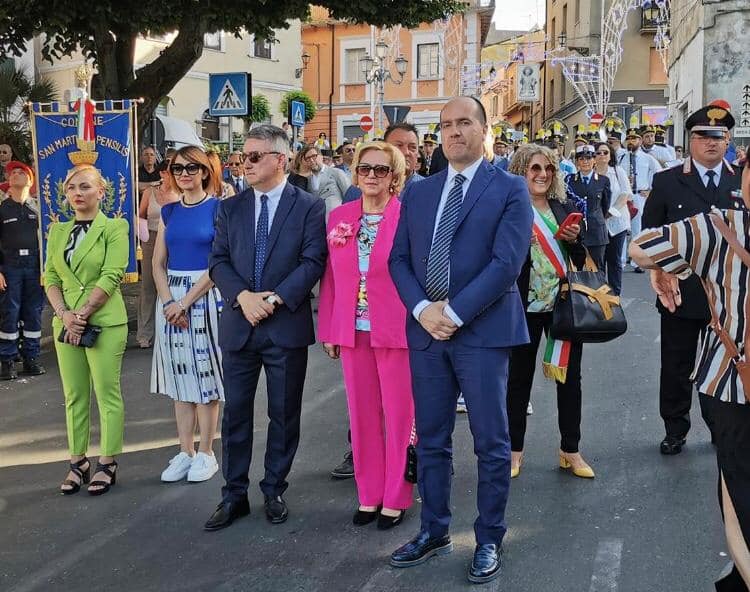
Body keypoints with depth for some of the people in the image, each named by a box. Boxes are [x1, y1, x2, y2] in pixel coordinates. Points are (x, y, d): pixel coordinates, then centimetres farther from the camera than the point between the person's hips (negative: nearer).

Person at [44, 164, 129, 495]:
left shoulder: (114, 228, -3)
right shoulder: (58, 231, 13)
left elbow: (111, 277, -12)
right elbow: (50, 277, 8)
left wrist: (83, 314, -16)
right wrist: (64, 314, -8)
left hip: (105, 322, -5)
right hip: (66, 322, 5)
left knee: (107, 394, -1)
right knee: (74, 396, 8)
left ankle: (107, 464, 7)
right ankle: (77, 462, 16)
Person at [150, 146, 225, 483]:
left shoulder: (218, 208, -4)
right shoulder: (169, 212, 11)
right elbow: (158, 264, 9)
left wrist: (186, 302, -15)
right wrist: (168, 303, -7)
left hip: (206, 297, -5)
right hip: (171, 300, 5)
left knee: (205, 374, 1)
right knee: (181, 376, 9)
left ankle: (206, 453, 11)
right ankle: (185, 452, 18)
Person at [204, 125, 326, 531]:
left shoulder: (309, 207, -2)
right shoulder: (230, 208, 9)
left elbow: (313, 262, -9)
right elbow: (218, 261, 3)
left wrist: (275, 299, -18)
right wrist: (243, 296, -15)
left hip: (287, 326, -3)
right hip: (238, 326, 3)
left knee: (284, 414, 8)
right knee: (235, 412, 8)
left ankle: (274, 491, 22)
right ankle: (234, 496, 18)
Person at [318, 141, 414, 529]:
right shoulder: (339, 217, 7)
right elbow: (330, 277, 9)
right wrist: (328, 331, 7)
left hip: (396, 331, -4)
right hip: (352, 332, 4)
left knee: (399, 416, 5)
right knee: (362, 415, 12)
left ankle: (395, 498, 18)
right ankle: (369, 495, 25)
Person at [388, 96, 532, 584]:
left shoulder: (510, 189, -2)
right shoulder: (418, 192, 13)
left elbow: (507, 262, -12)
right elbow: (399, 258, 9)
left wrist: (454, 312, -15)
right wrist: (422, 309, -8)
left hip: (482, 331, -4)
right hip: (425, 330, 5)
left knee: (491, 443, 5)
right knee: (431, 439, 12)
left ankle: (490, 540, 19)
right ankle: (435, 531, 27)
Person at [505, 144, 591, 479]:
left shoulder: (565, 208, 8)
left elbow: (581, 260, 12)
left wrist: (575, 240, -7)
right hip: (525, 306, -4)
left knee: (570, 377, 9)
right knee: (519, 378, 7)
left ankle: (571, 450, 21)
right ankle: (514, 450, 20)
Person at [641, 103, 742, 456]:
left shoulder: (742, 182, 3)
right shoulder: (667, 182, -1)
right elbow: (649, 232, 1)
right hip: (681, 291, -1)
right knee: (676, 368, 9)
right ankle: (675, 430, 25)